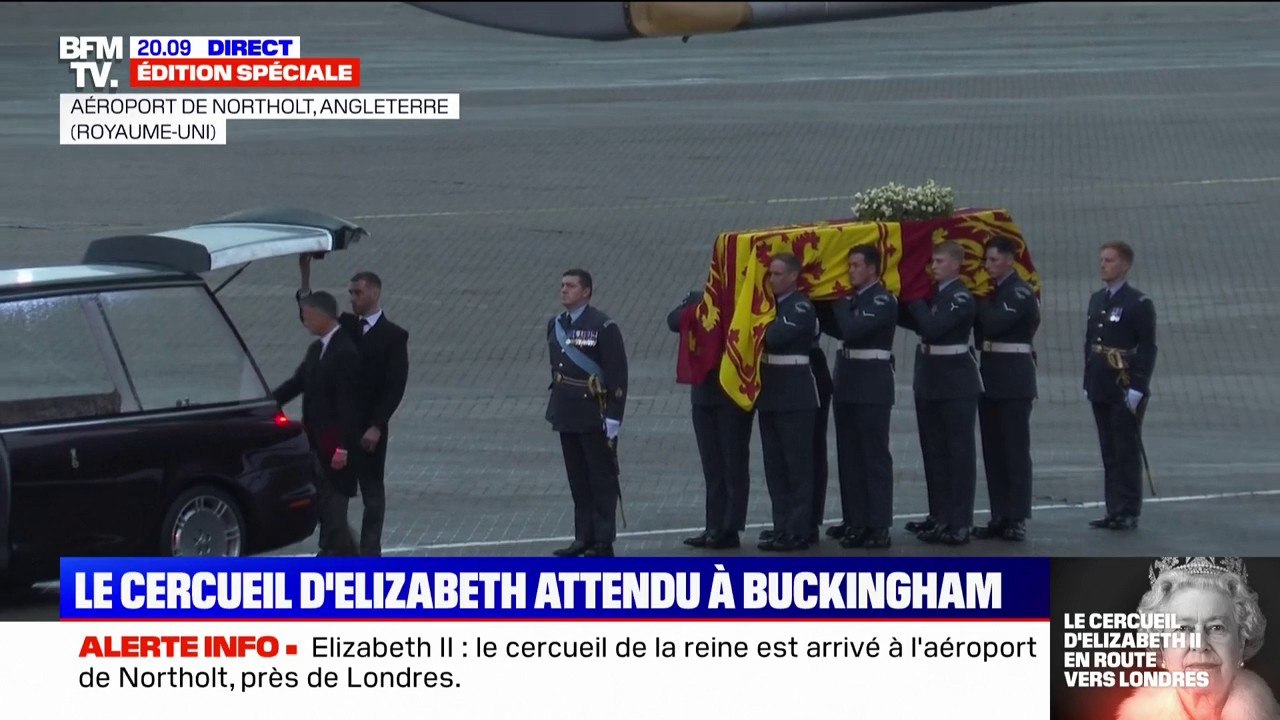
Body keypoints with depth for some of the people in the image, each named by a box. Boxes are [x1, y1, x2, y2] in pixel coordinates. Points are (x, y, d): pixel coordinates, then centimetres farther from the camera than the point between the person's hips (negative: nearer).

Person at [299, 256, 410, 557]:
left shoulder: (393, 336, -6)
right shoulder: (346, 325, 10)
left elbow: (396, 386, -11)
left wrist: (376, 426, -17)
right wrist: (305, 274, -9)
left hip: (369, 429, -5)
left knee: (372, 491, 3)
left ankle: (369, 552, 8)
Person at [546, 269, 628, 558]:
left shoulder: (603, 327, -10)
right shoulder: (555, 326, 12)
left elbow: (617, 374, -12)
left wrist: (613, 418, -16)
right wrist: (554, 408, 17)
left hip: (595, 417, -7)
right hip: (567, 415, 7)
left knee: (602, 479, -1)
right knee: (578, 480, 11)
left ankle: (603, 541, 1)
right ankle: (583, 537, 16)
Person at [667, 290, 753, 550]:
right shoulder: (697, 299, 9)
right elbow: (674, 321, -7)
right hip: (704, 393, 5)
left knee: (734, 463, -1)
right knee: (712, 466, 8)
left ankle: (731, 529, 1)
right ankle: (715, 527, 12)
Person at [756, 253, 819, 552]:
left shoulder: (802, 306, -11)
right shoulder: (771, 303, 14)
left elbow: (775, 337, -23)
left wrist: (764, 325, -7)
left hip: (795, 395, -8)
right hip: (770, 393, 8)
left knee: (798, 463, -2)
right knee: (775, 465, 10)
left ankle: (799, 530, 0)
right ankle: (782, 527, 15)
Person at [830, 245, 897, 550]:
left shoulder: (883, 300, -12)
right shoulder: (853, 297, 13)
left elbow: (854, 329, -23)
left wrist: (841, 304, -9)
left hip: (872, 385, -9)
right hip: (848, 382, 9)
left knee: (875, 455, -5)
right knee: (850, 455, 12)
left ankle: (878, 526, -4)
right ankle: (854, 520, 19)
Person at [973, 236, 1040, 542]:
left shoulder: (1021, 293, -11)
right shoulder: (992, 290, 14)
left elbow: (994, 322, -23)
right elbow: (983, 327, 10)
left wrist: (979, 300, -9)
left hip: (1014, 379, -8)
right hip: (991, 377, 8)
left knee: (1016, 449, -4)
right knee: (993, 450, 8)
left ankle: (1017, 519, -3)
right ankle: (999, 517, 12)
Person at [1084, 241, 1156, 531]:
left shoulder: (1139, 303, -9)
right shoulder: (1097, 300, 13)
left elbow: (1147, 349, -11)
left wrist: (1138, 388, -17)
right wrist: (1089, 382, 11)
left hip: (1126, 390, -7)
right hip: (1101, 390, 7)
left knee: (1127, 452, -2)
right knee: (1109, 452, 9)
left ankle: (1128, 513, 3)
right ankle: (1114, 510, 14)